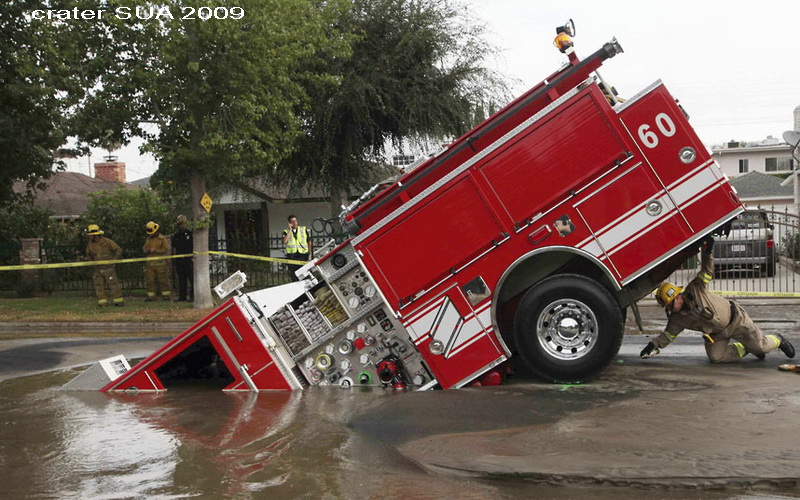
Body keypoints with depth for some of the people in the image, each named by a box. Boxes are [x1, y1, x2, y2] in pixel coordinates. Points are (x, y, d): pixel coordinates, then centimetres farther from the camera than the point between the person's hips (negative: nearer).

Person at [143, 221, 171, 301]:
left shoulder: (162, 238, 2)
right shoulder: (148, 239, 17)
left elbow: (166, 249, -5)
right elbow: (144, 249, 16)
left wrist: (155, 250, -12)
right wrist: (147, 250, -7)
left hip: (160, 262, -5)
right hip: (149, 263, 5)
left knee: (163, 279, -4)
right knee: (150, 280, 3)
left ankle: (166, 295, 1)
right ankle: (151, 296, 7)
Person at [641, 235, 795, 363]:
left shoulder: (695, 290, -22)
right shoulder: (676, 319, -8)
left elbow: (707, 272, -22)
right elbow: (668, 335, -4)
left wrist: (708, 253, -35)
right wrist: (653, 346, -18)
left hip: (735, 319, -5)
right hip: (716, 333, 5)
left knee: (761, 345, -7)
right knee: (716, 357, -16)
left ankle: (778, 340, 30)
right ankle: (746, 348, 8)